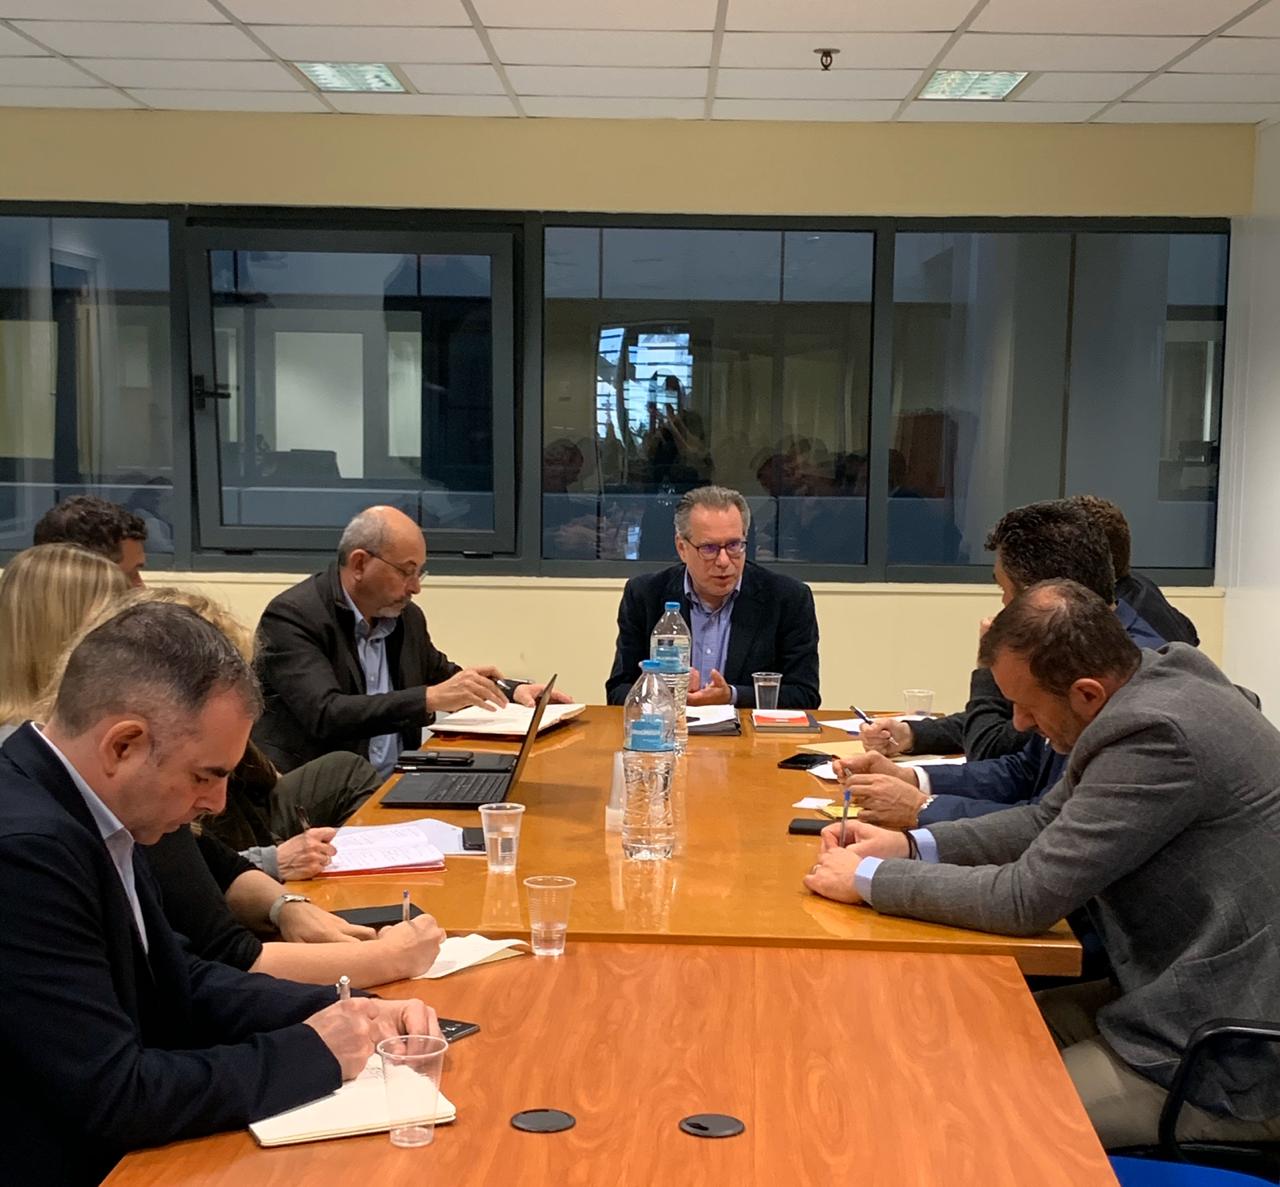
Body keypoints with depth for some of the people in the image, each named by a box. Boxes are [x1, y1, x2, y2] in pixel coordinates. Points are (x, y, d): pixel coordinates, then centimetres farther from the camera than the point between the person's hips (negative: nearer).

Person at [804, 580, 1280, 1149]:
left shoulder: (1157, 734, -28)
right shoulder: (1162, 673, 2)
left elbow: (1026, 898, -24)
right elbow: (1050, 820, 12)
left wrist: (868, 878, -13)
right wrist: (911, 845, 2)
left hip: (1226, 1068, -10)